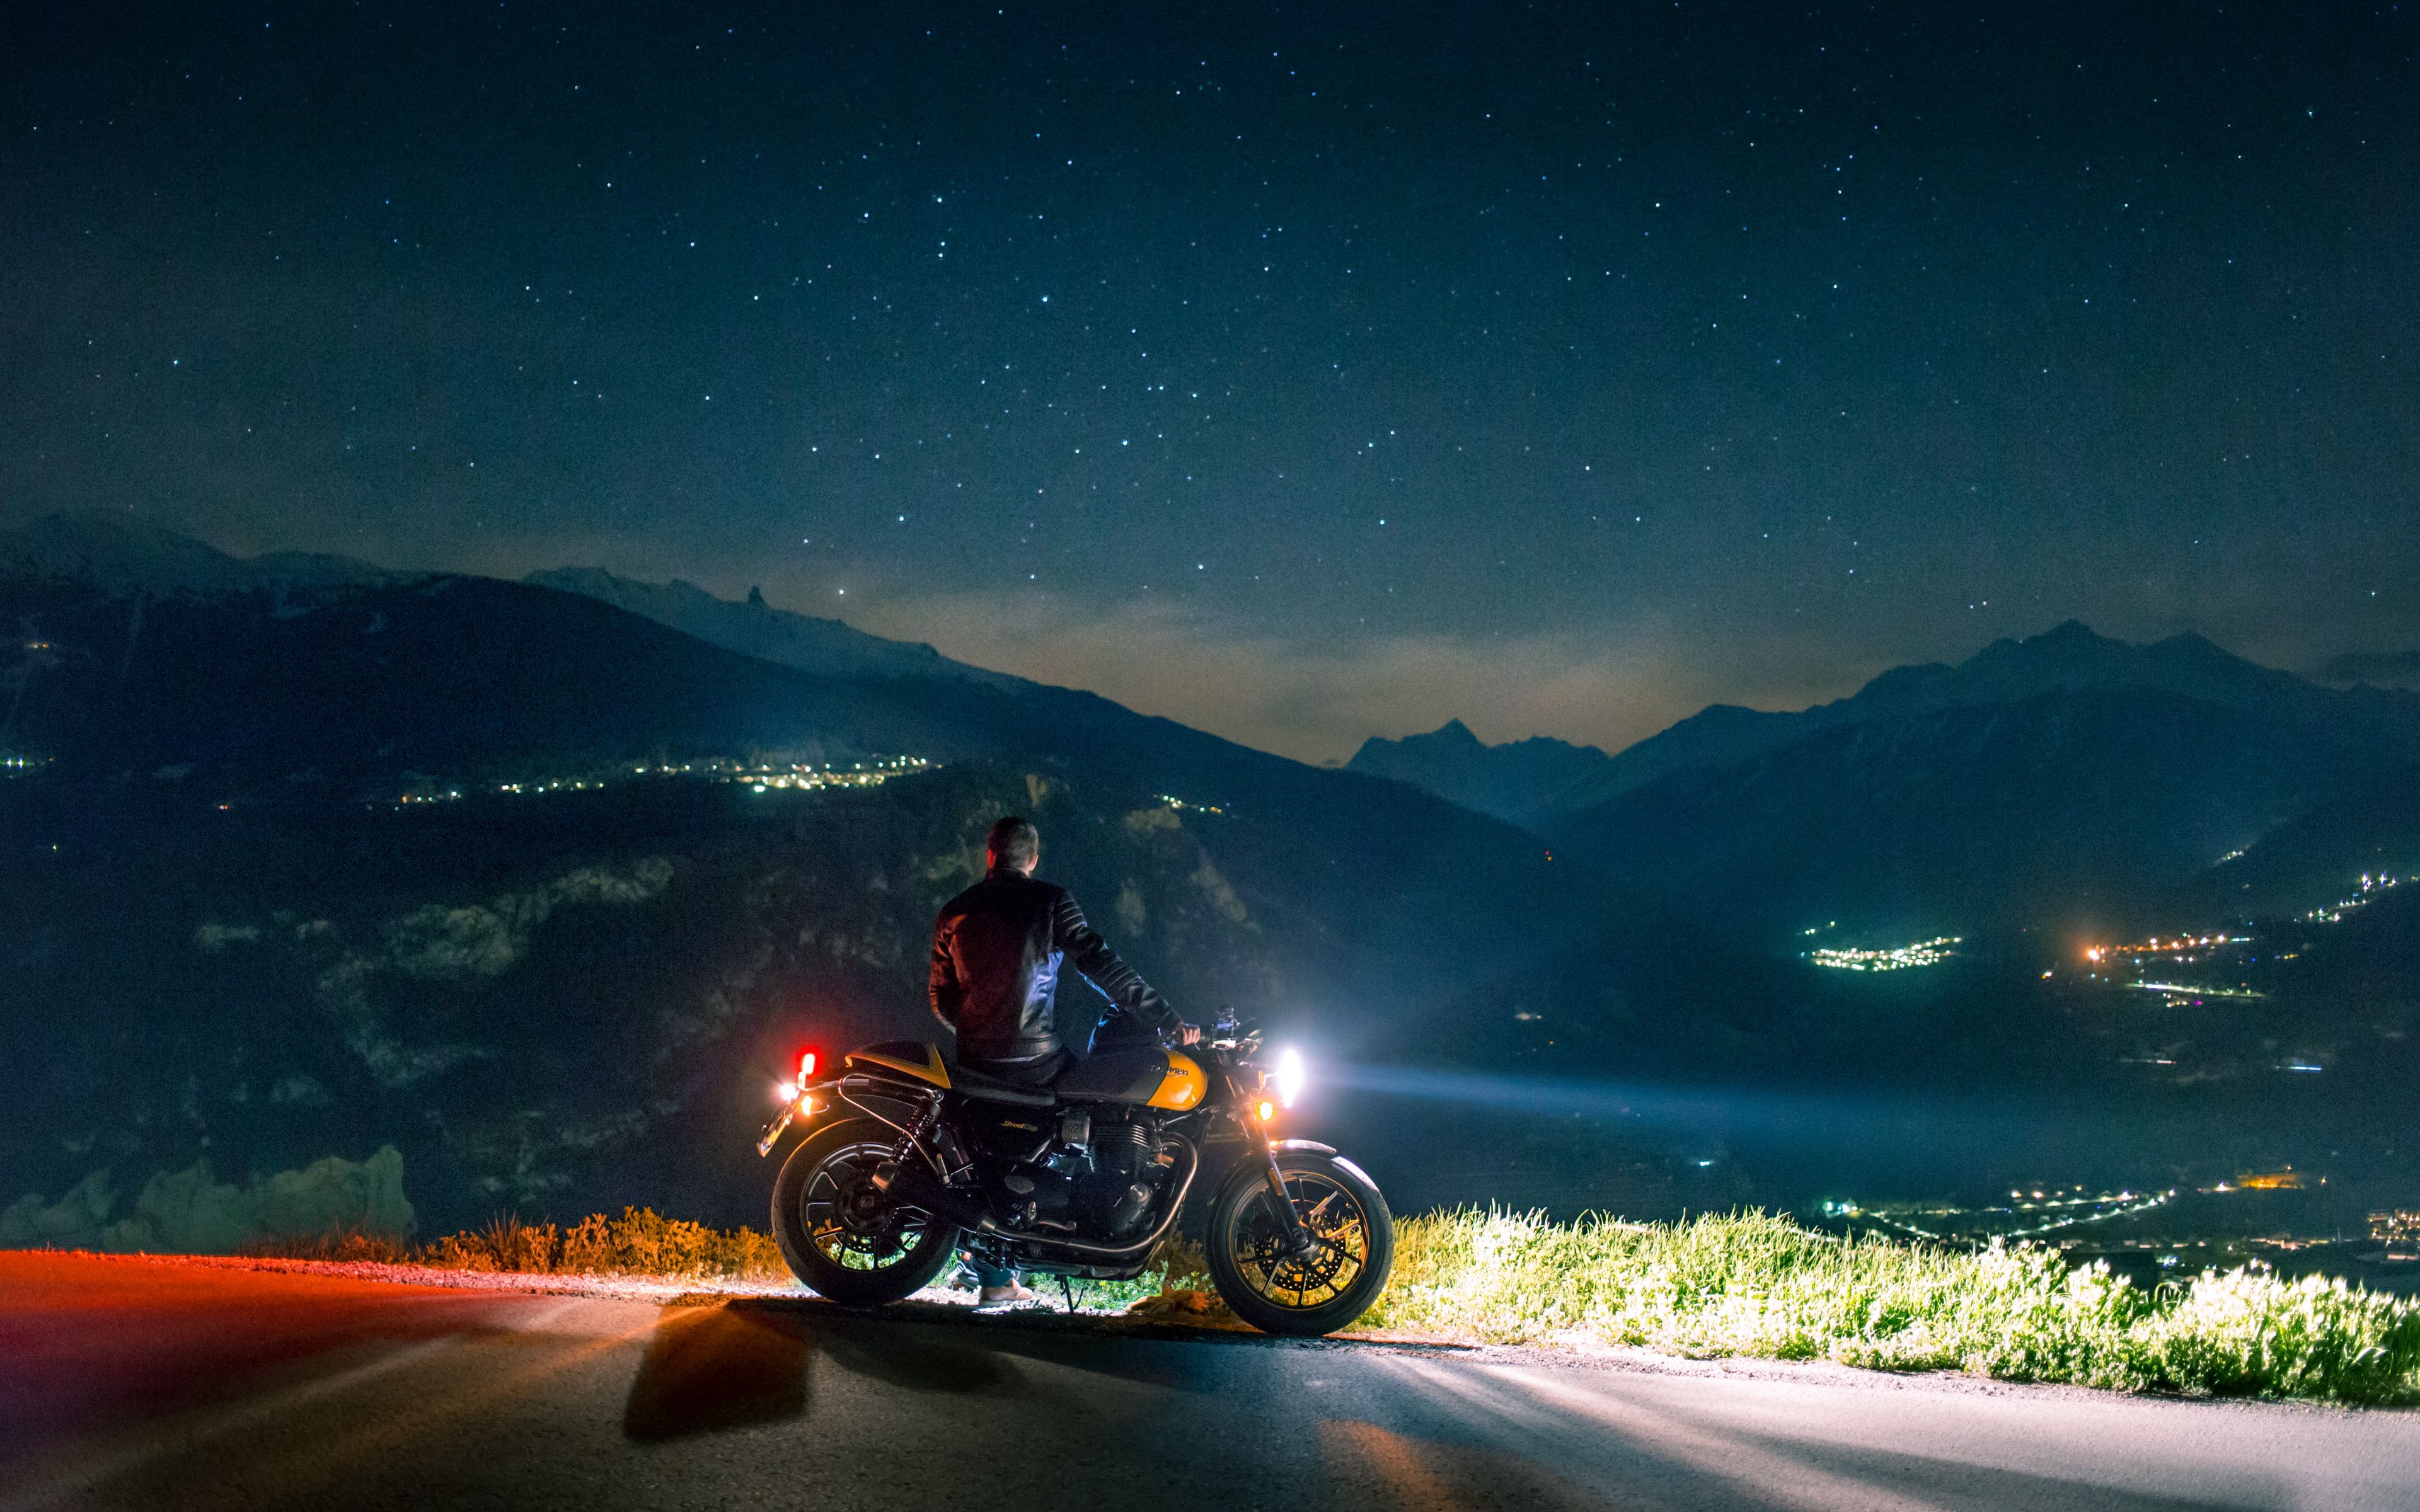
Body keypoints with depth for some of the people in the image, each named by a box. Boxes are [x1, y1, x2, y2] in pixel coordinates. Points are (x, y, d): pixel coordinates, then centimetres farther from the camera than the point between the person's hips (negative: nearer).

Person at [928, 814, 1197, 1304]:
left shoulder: (954, 913, 7)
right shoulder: (1049, 902, -5)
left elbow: (942, 999, 9)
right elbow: (1102, 965, -12)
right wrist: (1168, 1019, -11)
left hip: (976, 1062, 4)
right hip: (1035, 1060, -4)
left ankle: (995, 1279, 25)